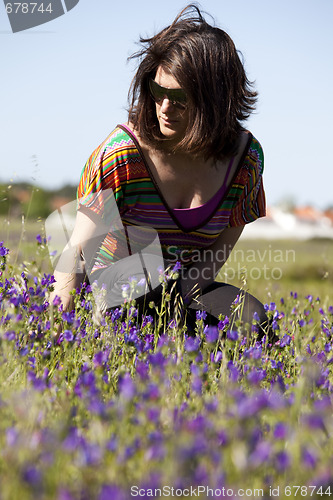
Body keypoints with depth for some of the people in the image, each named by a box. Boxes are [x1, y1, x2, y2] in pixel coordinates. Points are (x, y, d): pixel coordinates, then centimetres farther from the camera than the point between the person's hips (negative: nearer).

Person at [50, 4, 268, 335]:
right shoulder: (123, 151, -17)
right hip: (114, 294, -3)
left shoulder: (245, 156, -7)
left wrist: (185, 289, -21)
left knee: (252, 318, -26)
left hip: (190, 288, 3)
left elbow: (219, 252, -2)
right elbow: (79, 247, -16)